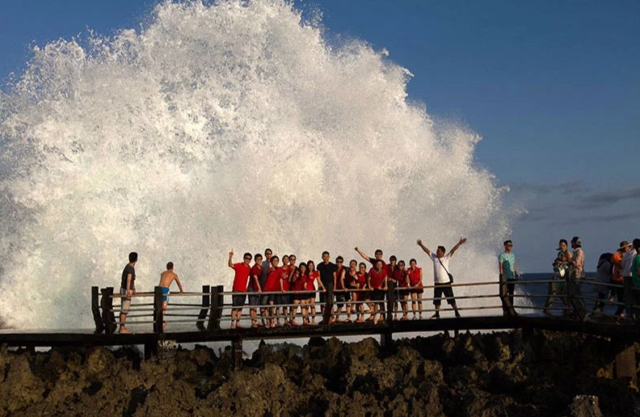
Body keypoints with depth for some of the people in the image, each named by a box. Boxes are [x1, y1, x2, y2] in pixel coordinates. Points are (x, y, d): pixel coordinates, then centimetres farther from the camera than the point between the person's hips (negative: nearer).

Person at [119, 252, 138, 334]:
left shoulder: (130, 267, 13)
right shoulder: (130, 268, -19)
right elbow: (128, 280, -34)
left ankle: (122, 327, 21)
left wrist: (133, 289, 39)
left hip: (127, 290, 10)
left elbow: (132, 280, 27)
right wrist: (128, 291, -45)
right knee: (125, 309, -8)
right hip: (126, 290, -10)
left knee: (124, 309, 14)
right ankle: (122, 329, -7)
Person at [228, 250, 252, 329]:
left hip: (244, 290, 6)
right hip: (236, 289, -6)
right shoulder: (239, 265, -9)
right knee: (234, 306, -4)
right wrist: (230, 257, -43)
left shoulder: (249, 267, 8)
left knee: (240, 307, 9)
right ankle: (233, 323, -2)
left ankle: (238, 323, 14)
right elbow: (230, 265, -26)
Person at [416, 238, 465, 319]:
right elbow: (427, 250, 8)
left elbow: (453, 250, -11)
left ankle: (456, 312, 7)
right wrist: (421, 245, 4)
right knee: (436, 300, 8)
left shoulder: (446, 258, -2)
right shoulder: (434, 257, 6)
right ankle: (437, 314, 18)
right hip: (437, 283, 4)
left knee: (451, 299, 0)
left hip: (446, 282, -4)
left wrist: (459, 243, -20)